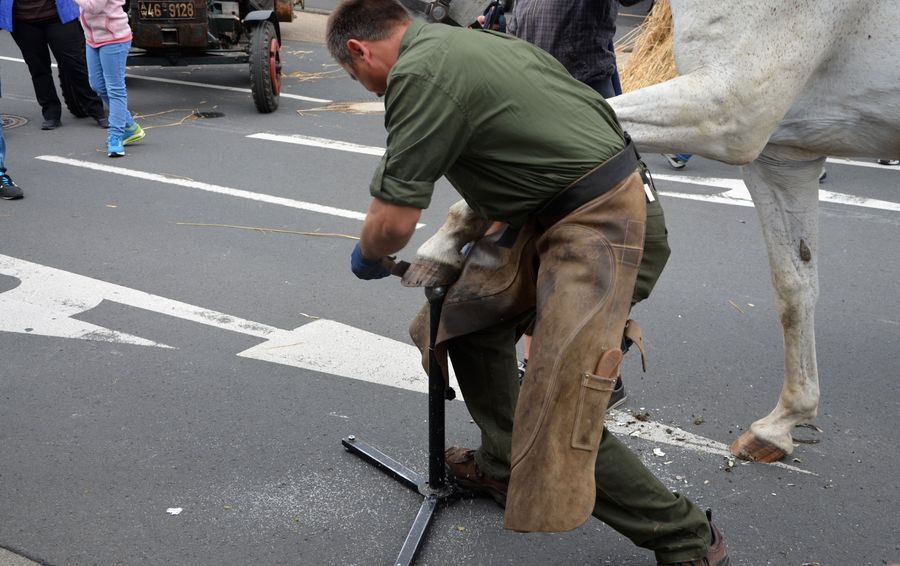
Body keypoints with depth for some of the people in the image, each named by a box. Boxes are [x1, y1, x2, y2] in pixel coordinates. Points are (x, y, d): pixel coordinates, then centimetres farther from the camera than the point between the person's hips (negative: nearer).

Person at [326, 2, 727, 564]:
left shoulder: (419, 73, -17)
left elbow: (394, 223, -18)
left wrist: (366, 256, 6)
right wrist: (482, 236, 27)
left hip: (592, 222, -11)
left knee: (561, 428, -11)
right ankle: (502, 465, 38)